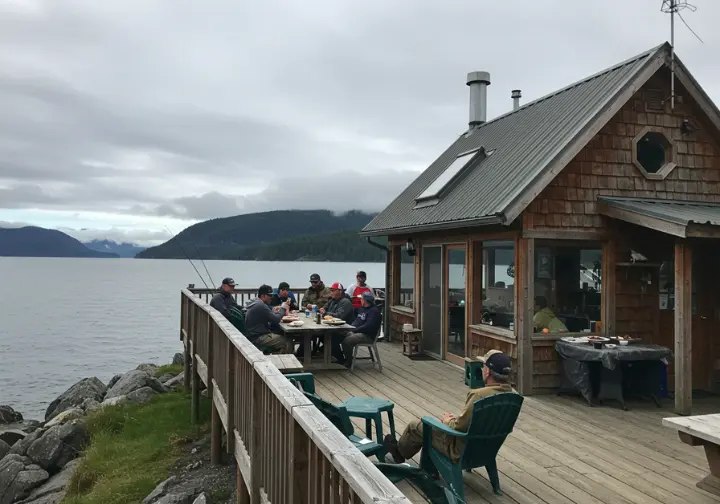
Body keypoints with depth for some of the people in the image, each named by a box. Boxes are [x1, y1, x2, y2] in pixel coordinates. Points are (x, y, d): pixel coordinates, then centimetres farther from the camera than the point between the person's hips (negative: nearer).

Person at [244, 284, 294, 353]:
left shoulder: (256, 304, 15)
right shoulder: (261, 306, -18)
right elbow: (276, 319, -18)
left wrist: (273, 310, 7)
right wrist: (282, 309, -2)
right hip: (258, 338, -11)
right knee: (288, 343, -16)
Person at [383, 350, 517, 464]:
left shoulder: (479, 395, -34)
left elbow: (458, 427, -23)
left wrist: (447, 420, -1)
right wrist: (455, 419, 10)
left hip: (464, 450, -7)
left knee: (415, 426, 14)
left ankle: (399, 451, 44)